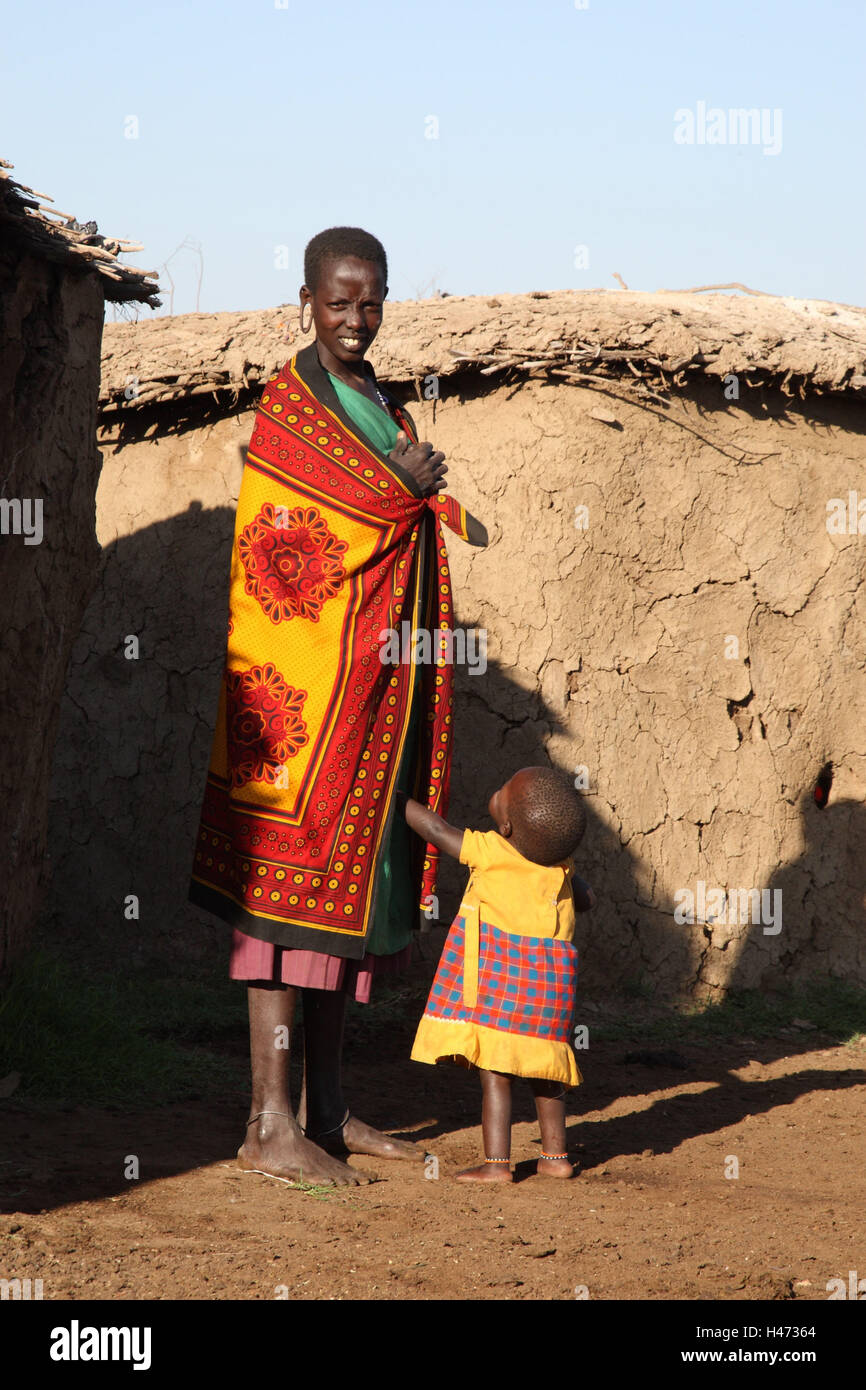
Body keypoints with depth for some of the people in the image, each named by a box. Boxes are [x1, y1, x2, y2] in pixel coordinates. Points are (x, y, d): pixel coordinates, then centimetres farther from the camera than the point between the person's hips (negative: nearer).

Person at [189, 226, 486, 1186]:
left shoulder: (378, 405, 18)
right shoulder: (290, 406, -8)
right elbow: (286, 552, -15)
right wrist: (411, 491, -6)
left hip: (375, 685, 9)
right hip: (306, 678, -8)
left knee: (355, 885, 9)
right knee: (293, 886, -10)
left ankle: (326, 1110, 15)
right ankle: (270, 1126, -10)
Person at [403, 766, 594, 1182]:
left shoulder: (487, 851, -11)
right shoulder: (561, 862, 5)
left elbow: (433, 826, -3)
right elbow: (586, 899, 19)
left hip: (500, 973, -6)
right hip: (551, 972, 6)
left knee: (494, 1068, -4)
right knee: (544, 1069, 18)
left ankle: (497, 1162, -8)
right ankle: (555, 1154, 23)